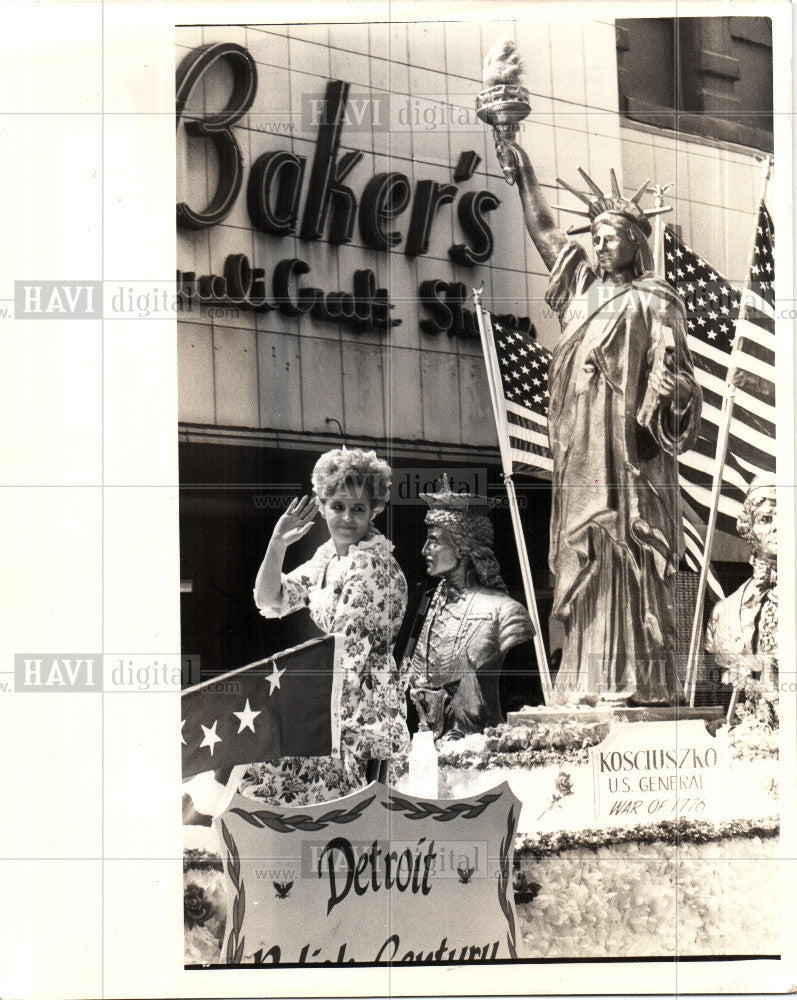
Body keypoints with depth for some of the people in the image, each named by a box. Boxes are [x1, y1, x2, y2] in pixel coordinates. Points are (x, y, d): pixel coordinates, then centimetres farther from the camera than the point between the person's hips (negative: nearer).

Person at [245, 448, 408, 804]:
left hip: (361, 711, -8)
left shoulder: (371, 564, -16)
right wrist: (277, 545, -4)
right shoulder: (329, 554, 11)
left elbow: (352, 654, -19)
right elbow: (269, 601, 11)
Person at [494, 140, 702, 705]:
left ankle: (643, 680, -9)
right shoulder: (582, 287, 20)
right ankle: (591, 680, 2)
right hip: (582, 449, 6)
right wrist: (524, 174, 23)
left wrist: (664, 414, -20)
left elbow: (673, 370, -5)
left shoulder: (653, 301, 4)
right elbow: (544, 230, 26)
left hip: (629, 449, -6)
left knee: (629, 555, -10)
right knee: (586, 553, 2)